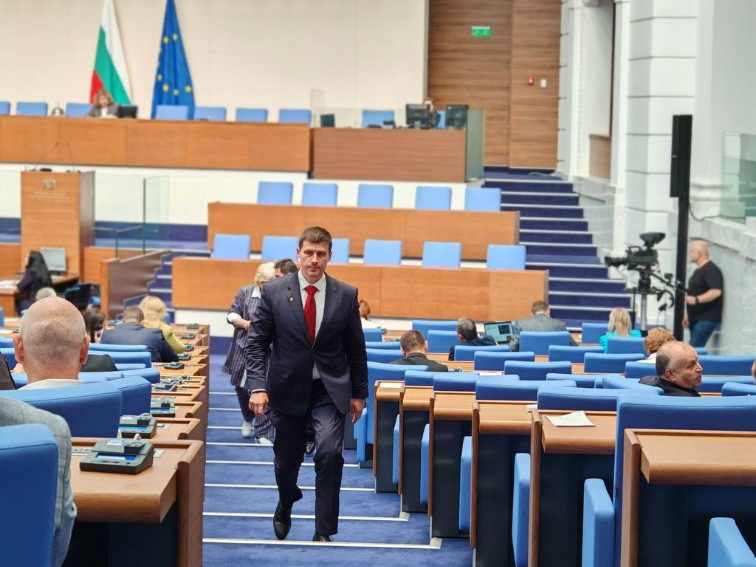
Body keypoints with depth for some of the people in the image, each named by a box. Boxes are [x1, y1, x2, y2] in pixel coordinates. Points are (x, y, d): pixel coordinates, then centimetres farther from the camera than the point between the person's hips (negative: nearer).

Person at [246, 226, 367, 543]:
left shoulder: (346, 295, -2)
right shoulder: (274, 292, -5)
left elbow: (356, 348, 5)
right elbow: (256, 343, -4)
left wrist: (359, 392, 7)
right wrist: (257, 386, -15)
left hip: (330, 390, 0)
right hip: (287, 389, 1)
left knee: (329, 452, -20)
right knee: (286, 460, 12)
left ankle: (324, 531, -10)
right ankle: (285, 506, 46)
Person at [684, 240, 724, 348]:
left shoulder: (711, 270, -14)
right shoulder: (698, 270, 18)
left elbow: (716, 292, -26)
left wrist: (695, 300, -34)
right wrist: (688, 315, 24)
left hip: (706, 319, -10)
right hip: (696, 318, 10)